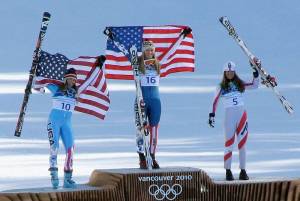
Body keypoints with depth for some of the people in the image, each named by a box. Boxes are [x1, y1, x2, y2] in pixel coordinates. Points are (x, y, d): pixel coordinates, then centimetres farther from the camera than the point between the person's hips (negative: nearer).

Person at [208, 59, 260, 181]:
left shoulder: (240, 84, 12)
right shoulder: (221, 87, 7)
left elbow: (255, 85, 12)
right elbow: (215, 102, 7)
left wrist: (255, 70, 6)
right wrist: (212, 115, 0)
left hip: (242, 116, 2)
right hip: (229, 117, -2)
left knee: (242, 144, 3)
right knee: (229, 145, -5)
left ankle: (243, 172, 7)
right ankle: (228, 172, -1)